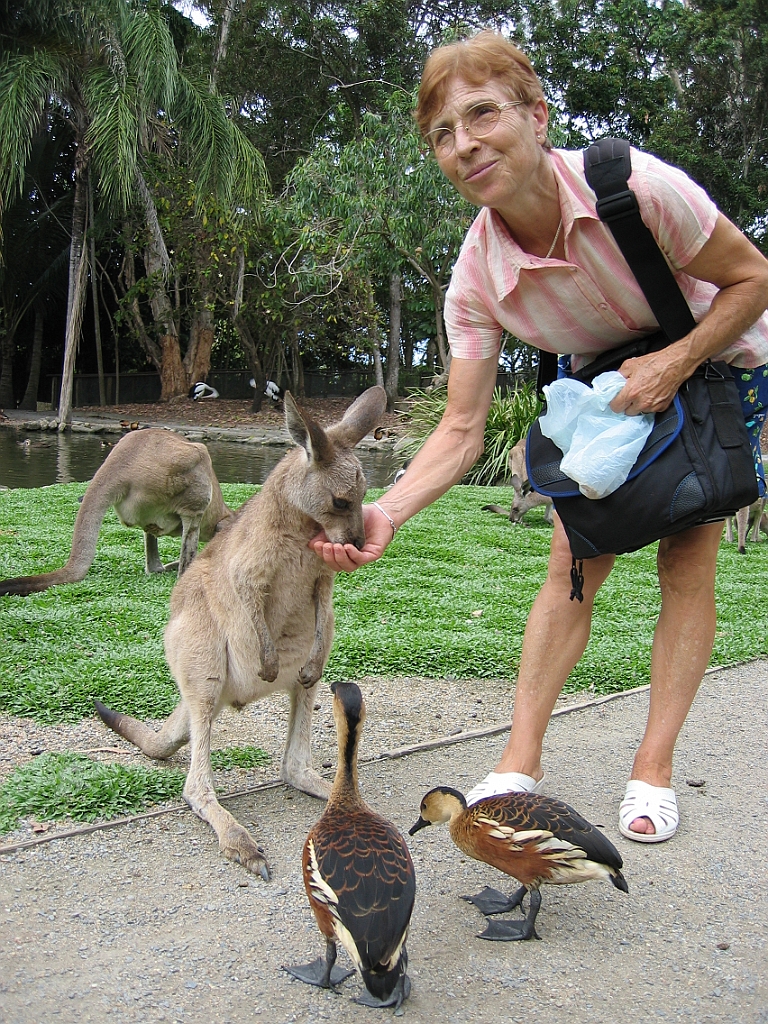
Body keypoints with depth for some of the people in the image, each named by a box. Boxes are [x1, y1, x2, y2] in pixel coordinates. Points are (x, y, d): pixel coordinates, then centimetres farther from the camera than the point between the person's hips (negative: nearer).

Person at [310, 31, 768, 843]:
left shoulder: (635, 185, -34)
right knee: (571, 565, -3)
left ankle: (653, 768, 2)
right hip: (609, 390, 3)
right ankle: (521, 761, 2)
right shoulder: (475, 279, -23)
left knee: (686, 562, -8)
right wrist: (386, 512, -39)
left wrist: (675, 361, -32)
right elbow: (461, 430, -24)